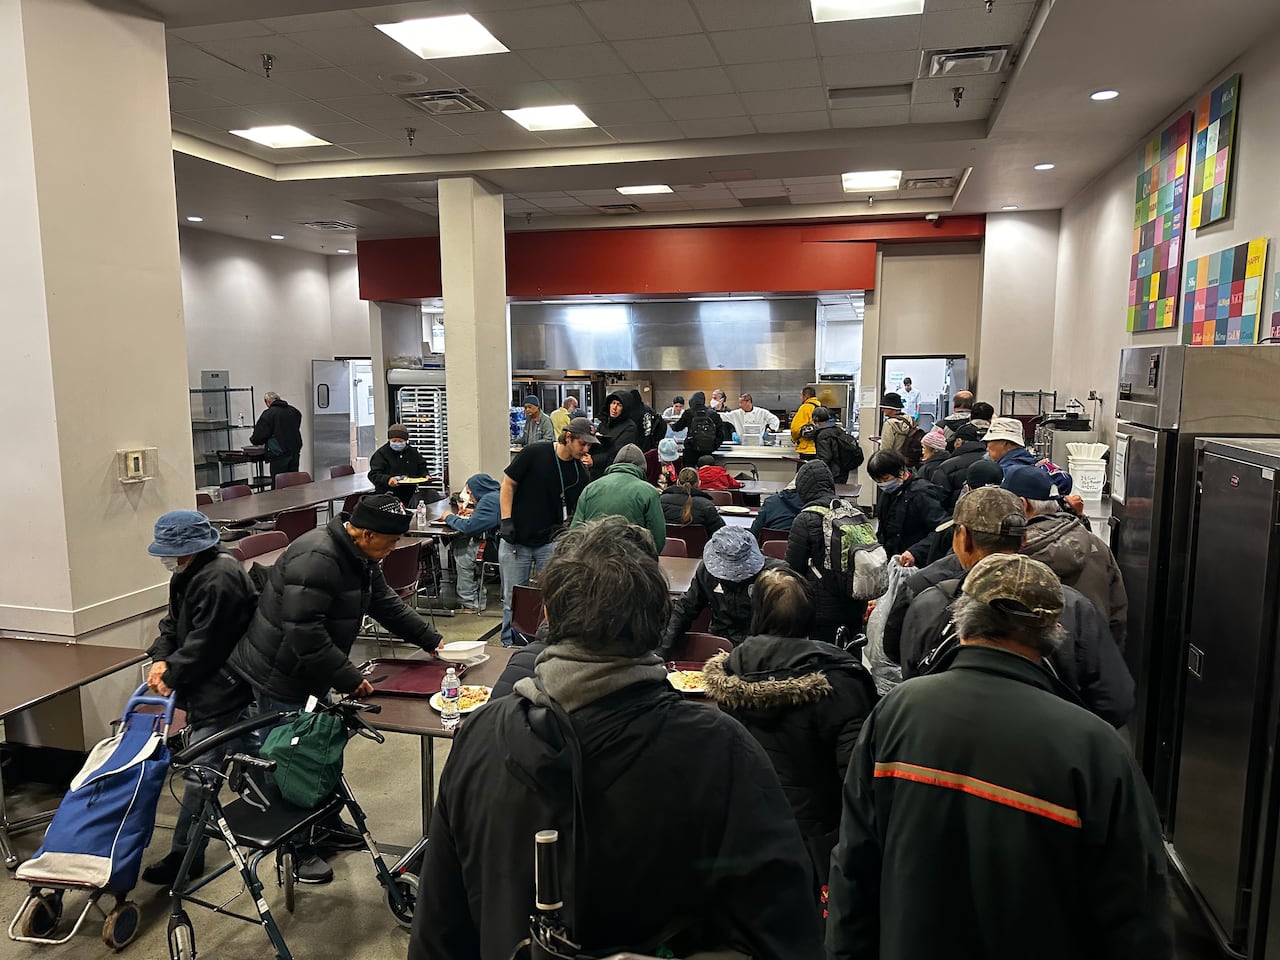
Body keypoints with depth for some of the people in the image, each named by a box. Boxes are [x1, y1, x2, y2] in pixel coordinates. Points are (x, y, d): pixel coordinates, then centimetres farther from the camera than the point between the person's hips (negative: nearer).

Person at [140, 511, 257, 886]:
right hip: (209, 687, 10)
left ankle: (184, 856, 5)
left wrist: (172, 675, -12)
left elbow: (204, 644, -23)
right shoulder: (190, 573, 10)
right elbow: (173, 622, 15)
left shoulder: (219, 581, -23)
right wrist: (161, 659, -2)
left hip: (221, 690, -10)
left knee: (200, 773, -4)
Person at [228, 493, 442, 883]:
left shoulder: (361, 558, 2)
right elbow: (304, 633, -33)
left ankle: (325, 824, 37)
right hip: (280, 677, -10)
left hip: (311, 672, 10)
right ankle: (296, 850, 17)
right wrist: (349, 678, -27)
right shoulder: (316, 559, -31)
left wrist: (431, 640, 10)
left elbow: (387, 603, 13)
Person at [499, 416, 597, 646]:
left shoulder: (580, 472, 0)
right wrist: (506, 520, -10)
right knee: (513, 600, 5)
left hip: (550, 543, 3)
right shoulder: (534, 453, -10)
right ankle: (509, 647, 22)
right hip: (515, 541, -3)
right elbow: (508, 484, -4)